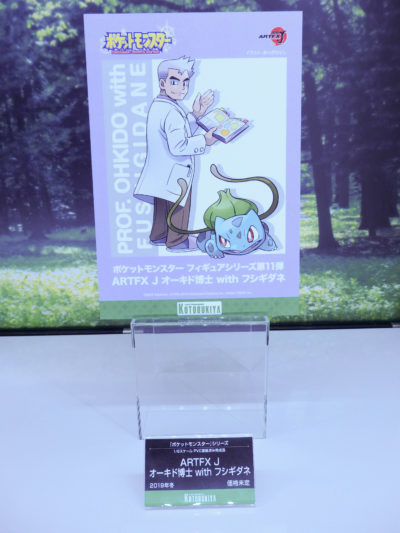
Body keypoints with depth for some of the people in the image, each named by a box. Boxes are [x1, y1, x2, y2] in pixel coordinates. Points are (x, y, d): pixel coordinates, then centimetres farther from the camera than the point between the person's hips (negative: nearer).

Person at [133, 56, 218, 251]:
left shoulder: (156, 105, 8)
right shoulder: (173, 112, -23)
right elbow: (178, 146, -28)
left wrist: (195, 115, 5)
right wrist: (204, 140, -20)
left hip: (161, 171, 9)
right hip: (175, 171, -9)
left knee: (162, 206, 20)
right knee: (180, 205, 7)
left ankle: (158, 236, 33)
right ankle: (177, 241, 19)